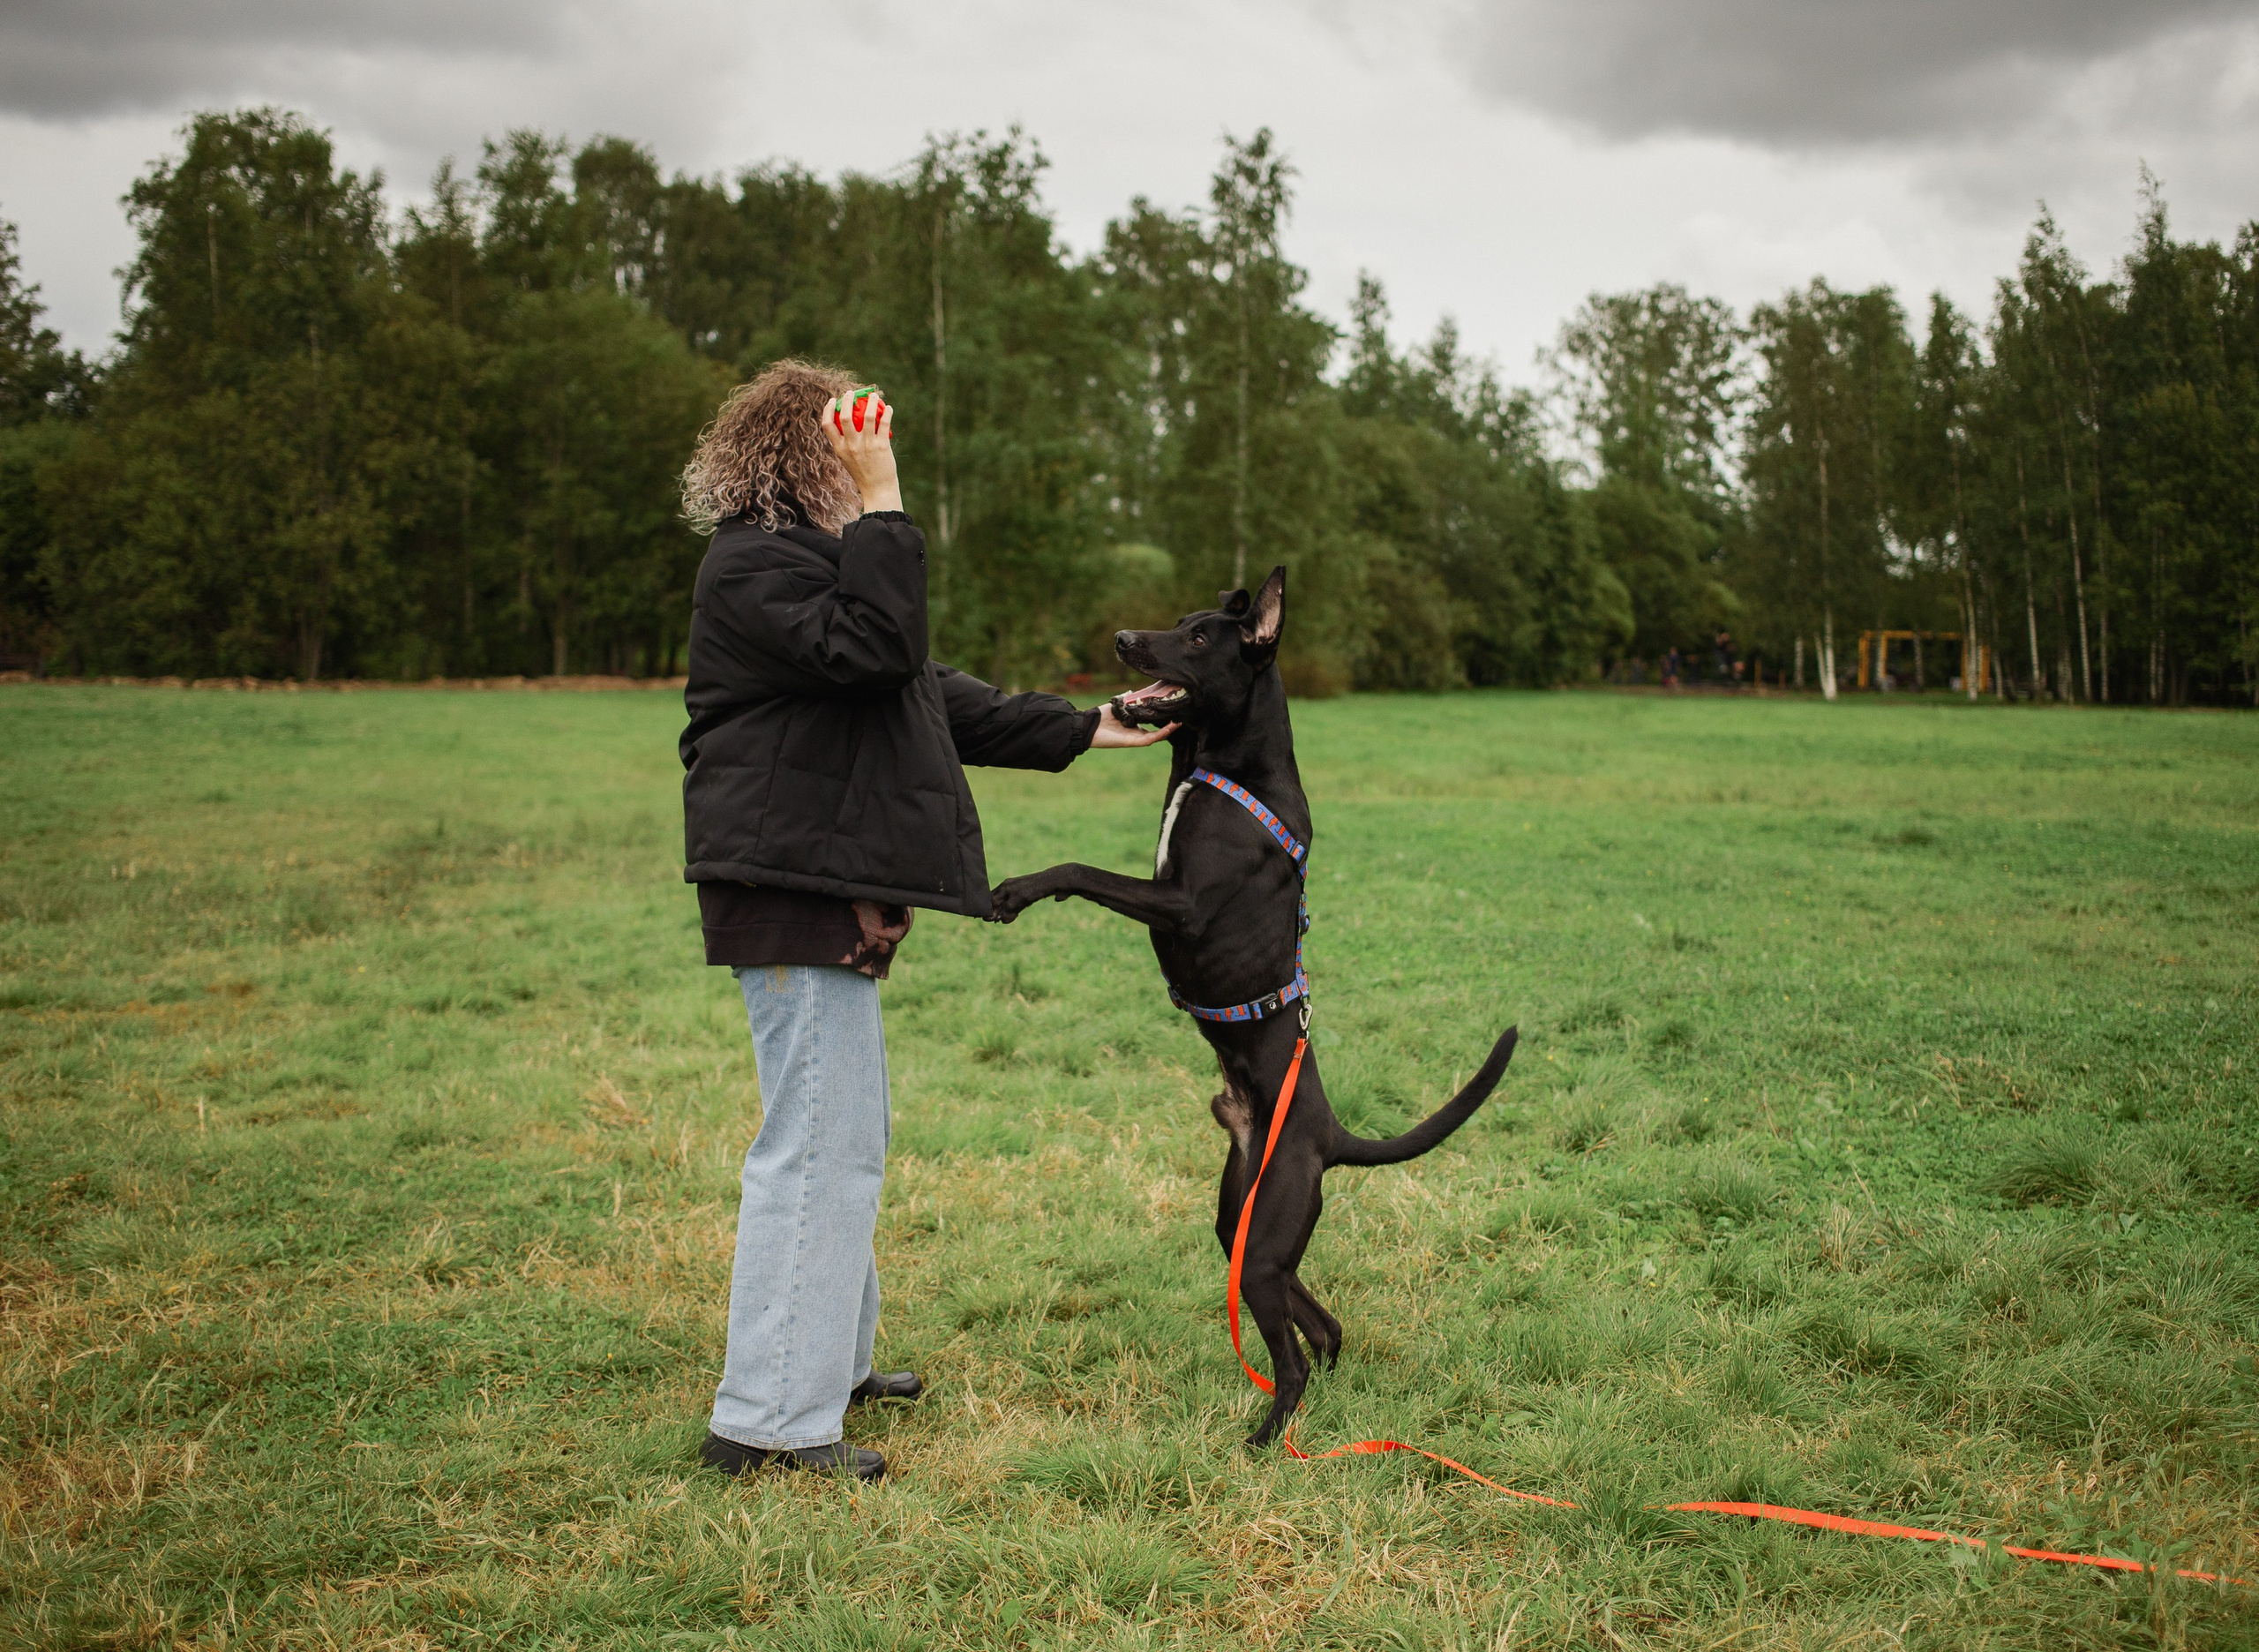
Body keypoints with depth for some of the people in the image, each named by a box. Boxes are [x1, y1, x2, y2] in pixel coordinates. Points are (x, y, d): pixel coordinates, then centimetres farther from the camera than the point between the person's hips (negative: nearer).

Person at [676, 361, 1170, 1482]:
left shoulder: (810, 555, 24)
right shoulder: (752, 566, -11)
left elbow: (930, 693, 25)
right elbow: (876, 644, -27)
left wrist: (1080, 730, 23)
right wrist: (881, 506, -23)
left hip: (828, 893, 11)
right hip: (792, 890, -11)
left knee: (845, 1134, 18)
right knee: (820, 1144, -11)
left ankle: (830, 1359, 30)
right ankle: (767, 1419, -6)